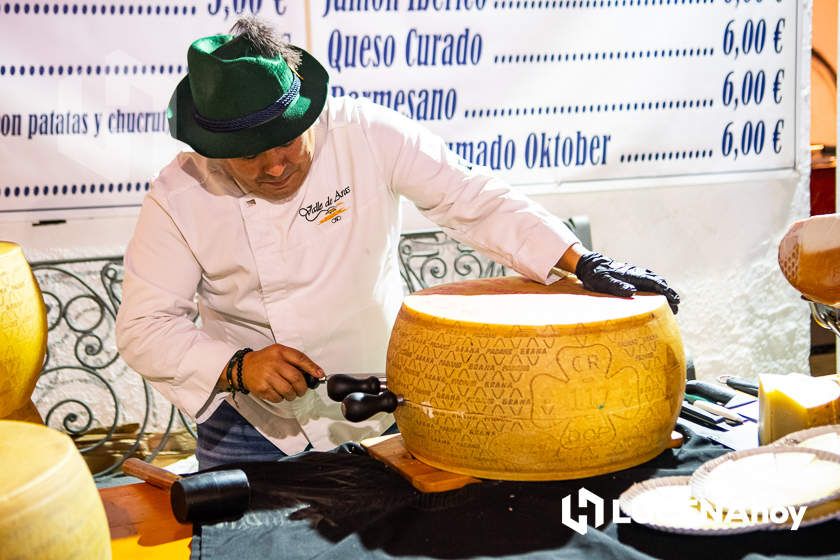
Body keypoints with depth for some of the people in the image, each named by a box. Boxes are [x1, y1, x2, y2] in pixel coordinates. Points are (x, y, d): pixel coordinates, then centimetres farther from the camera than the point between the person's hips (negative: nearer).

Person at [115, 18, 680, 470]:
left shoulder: (368, 135, -15)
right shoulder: (179, 196, -14)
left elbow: (471, 198, -14)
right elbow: (144, 327, -11)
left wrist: (586, 263, -21)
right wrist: (235, 367, -27)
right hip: (253, 428, 0)